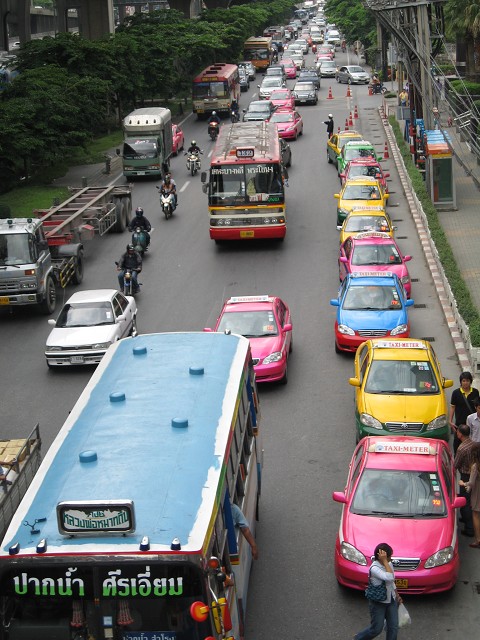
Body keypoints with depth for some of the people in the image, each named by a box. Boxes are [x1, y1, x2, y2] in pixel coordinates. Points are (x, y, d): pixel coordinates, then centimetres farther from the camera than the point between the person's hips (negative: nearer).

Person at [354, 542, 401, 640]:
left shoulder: (389, 564, -2)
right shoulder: (374, 568, -26)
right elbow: (389, 577, -41)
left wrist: (396, 595, 16)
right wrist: (385, 561, -35)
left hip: (391, 601, 7)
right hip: (378, 603, -7)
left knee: (393, 628, 7)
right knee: (377, 629, 7)